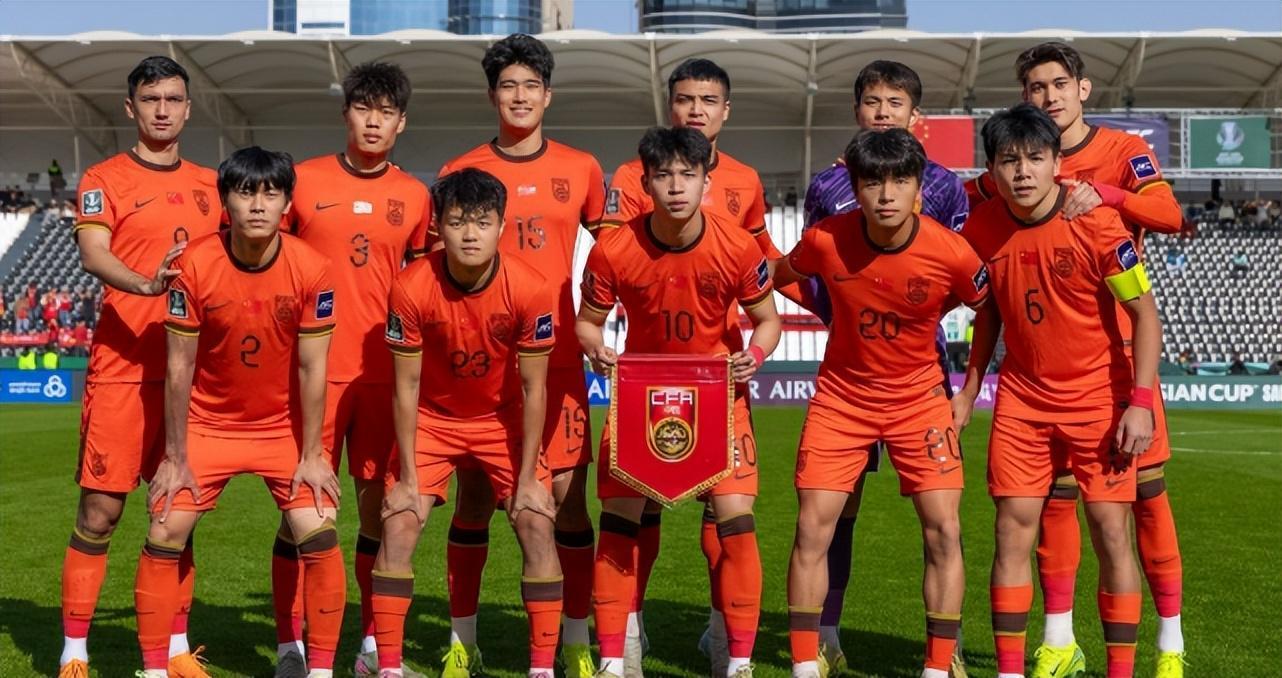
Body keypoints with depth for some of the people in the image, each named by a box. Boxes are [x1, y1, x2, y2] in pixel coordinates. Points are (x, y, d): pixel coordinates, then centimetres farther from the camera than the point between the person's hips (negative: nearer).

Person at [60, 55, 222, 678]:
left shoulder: (208, 184, 14)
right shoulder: (103, 179, -1)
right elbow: (92, 253, -17)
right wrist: (144, 284, -35)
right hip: (121, 369, -4)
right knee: (99, 511, -1)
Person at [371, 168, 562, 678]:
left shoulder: (530, 289, -24)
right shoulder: (412, 288, -24)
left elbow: (533, 389, -14)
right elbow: (406, 386, -15)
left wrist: (528, 477, -13)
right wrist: (407, 477, -13)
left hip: (504, 420, 0)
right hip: (432, 419, 0)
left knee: (537, 523, -10)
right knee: (398, 526, -10)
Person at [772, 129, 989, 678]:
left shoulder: (951, 253, -20)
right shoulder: (825, 239, -17)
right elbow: (779, 276, 6)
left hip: (920, 399, 0)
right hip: (841, 396, 1)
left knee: (944, 531, -5)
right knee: (812, 529, -3)